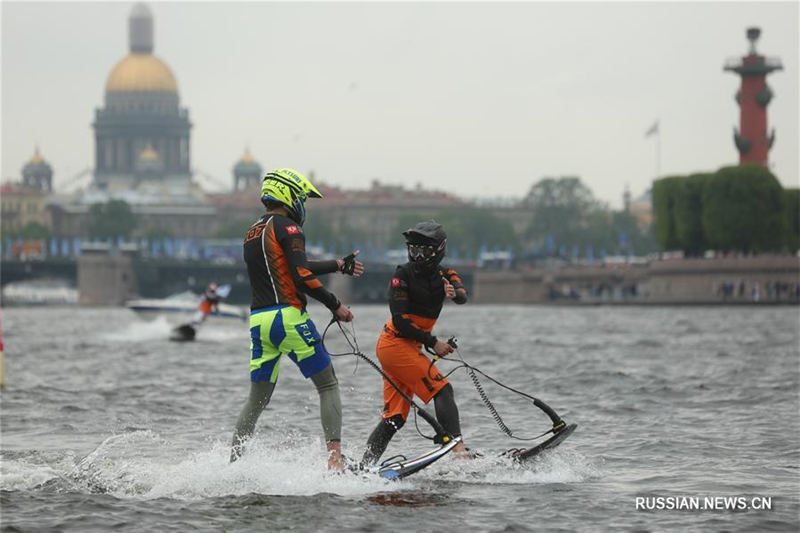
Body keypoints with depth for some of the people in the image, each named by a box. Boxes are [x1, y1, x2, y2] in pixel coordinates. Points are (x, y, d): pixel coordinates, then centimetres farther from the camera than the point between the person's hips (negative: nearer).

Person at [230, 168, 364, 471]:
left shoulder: (253, 233, 20)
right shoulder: (287, 227, -5)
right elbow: (302, 277, -15)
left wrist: (340, 265, 30)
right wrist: (335, 306, -5)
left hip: (258, 321, 7)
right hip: (288, 317, -7)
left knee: (257, 399, 13)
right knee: (328, 386, 1)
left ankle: (232, 462, 8)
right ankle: (335, 457, -11)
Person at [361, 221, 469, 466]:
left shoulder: (444, 276, 4)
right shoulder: (403, 275, -11)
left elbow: (463, 295, -18)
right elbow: (400, 321, -17)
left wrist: (455, 293, -42)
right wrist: (432, 343, -18)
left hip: (409, 347, 7)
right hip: (395, 343, -7)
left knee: (395, 417, 5)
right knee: (441, 390, -19)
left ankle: (365, 464, 4)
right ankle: (456, 446, -28)